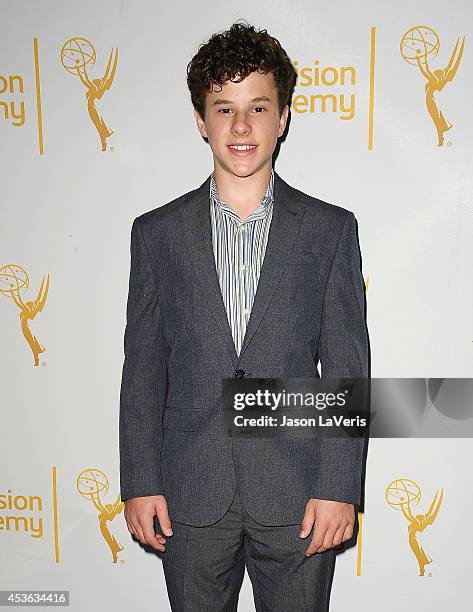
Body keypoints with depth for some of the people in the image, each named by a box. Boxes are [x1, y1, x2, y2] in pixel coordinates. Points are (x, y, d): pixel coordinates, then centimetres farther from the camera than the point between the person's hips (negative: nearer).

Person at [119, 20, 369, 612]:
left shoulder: (331, 229, -2)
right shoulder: (156, 233, 1)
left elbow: (346, 370, -3)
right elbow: (143, 368, 2)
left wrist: (339, 487, -7)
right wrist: (139, 483, 0)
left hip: (297, 496, 0)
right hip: (190, 496, 1)